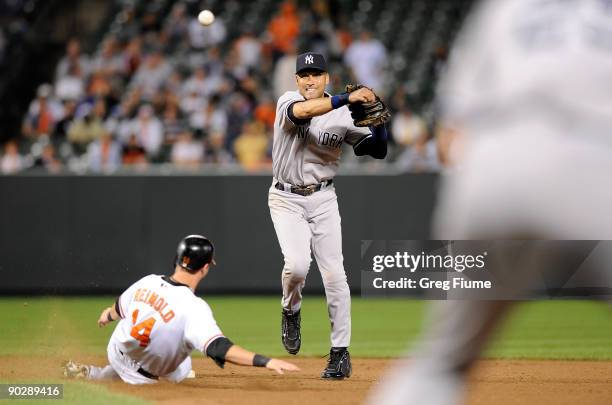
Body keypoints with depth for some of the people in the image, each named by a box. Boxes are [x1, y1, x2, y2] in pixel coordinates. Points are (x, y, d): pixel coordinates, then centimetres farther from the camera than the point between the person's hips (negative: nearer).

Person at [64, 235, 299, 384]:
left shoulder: (148, 282, -16)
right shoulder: (194, 308, -35)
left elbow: (119, 309, 4)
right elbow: (218, 349, -47)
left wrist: (108, 316, 28)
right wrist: (265, 362, -52)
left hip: (116, 349, 5)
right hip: (139, 376, -5)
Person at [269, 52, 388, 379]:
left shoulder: (343, 116, -1)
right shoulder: (288, 102, -8)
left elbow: (378, 151, -1)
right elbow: (303, 111, -33)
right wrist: (348, 98, -42)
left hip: (323, 199, 2)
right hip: (286, 199, -2)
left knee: (334, 274, -5)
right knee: (297, 264, -22)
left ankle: (340, 353, 3)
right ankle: (291, 311, 12)